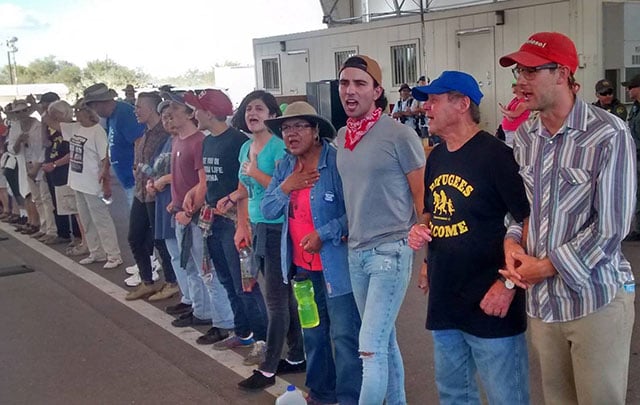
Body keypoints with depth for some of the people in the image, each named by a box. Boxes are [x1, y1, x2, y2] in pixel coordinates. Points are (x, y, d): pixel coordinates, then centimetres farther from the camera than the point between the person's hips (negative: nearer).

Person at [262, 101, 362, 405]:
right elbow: (267, 211, 5)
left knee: (344, 334, -4)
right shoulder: (285, 166, 8)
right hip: (302, 265, 8)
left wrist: (324, 234, -23)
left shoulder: (337, 161, -16)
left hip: (336, 264, -8)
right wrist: (285, 187, -11)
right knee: (313, 332, 20)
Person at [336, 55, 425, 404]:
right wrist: (345, 236, 15)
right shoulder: (341, 137, 8)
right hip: (356, 252, 7)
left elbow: (423, 198, -8)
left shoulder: (399, 135, -11)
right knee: (384, 340, 17)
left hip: (391, 251, -7)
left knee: (370, 347, -9)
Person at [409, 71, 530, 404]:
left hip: (489, 305, -8)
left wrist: (510, 283, -20)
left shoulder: (495, 155, -15)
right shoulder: (436, 157, 11)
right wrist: (420, 230, 2)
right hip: (444, 301, 8)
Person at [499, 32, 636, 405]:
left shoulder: (609, 135, -13)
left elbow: (611, 227, -16)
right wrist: (512, 241, -2)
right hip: (542, 298, 5)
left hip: (595, 299, -5)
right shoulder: (525, 135, 6)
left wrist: (547, 266, -13)